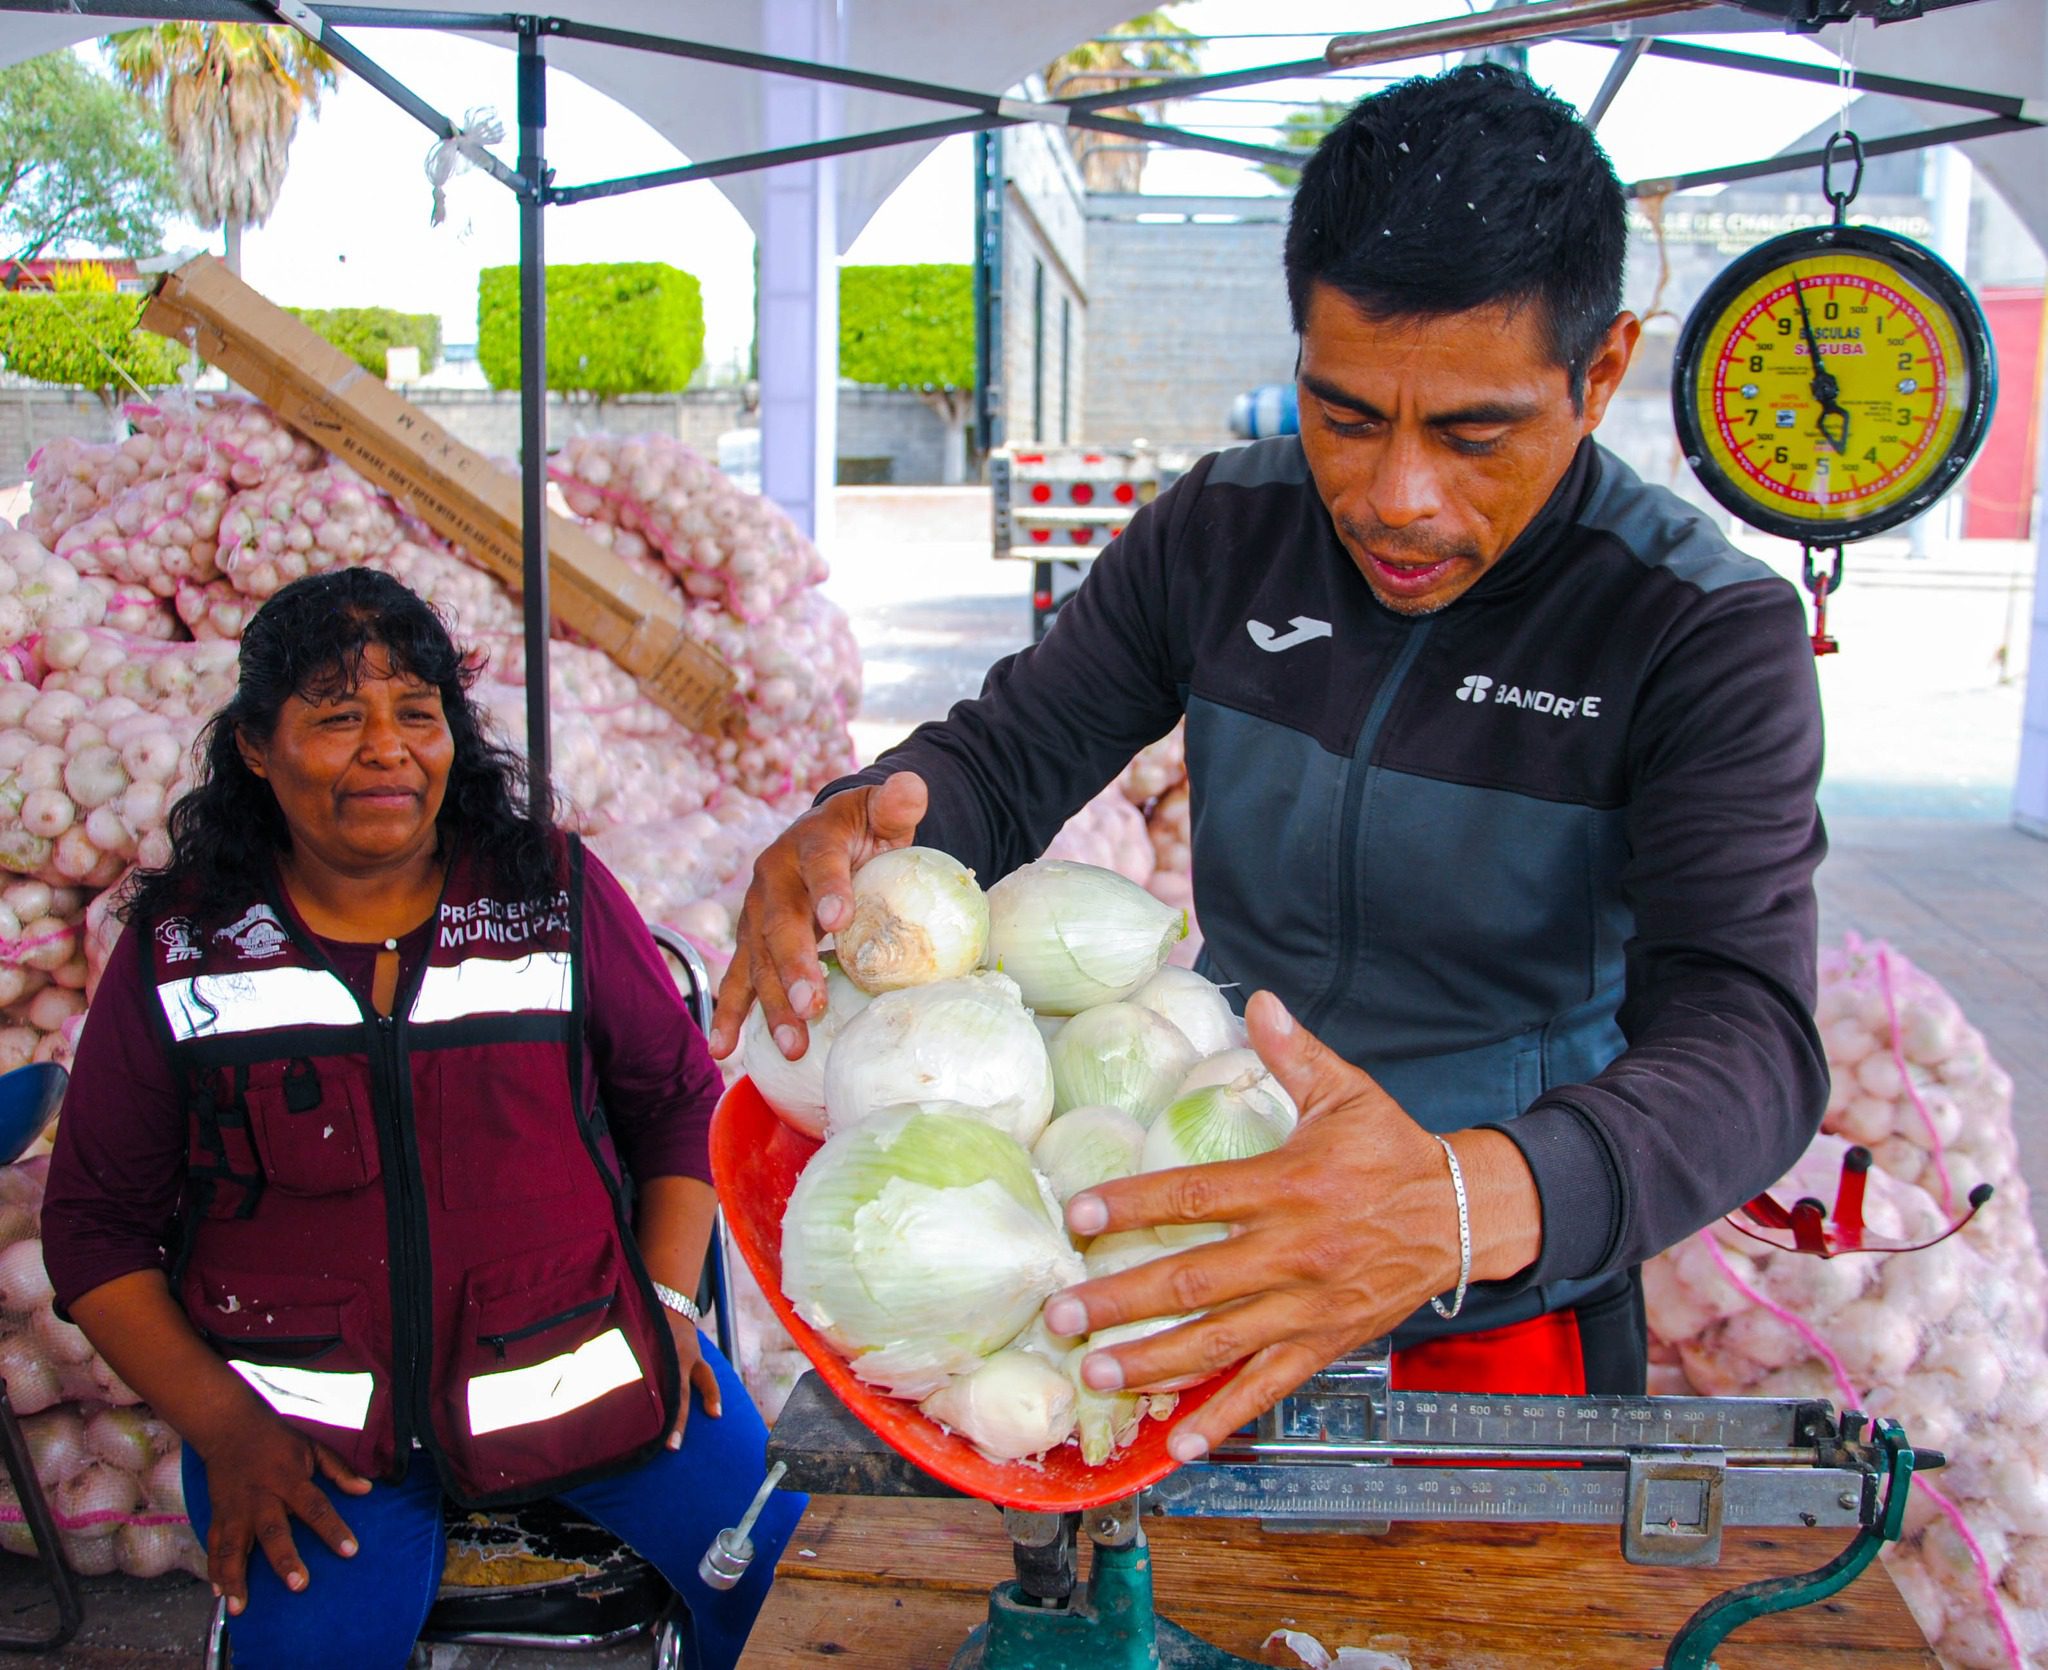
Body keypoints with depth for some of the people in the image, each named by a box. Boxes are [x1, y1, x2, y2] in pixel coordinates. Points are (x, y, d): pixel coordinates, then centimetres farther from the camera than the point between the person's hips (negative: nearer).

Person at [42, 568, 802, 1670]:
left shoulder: (559, 893, 2)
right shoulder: (179, 949, 2)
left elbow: (680, 1101, 12)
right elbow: (94, 1225, 6)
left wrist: (667, 1301, 0)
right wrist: (221, 1424, -5)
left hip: (579, 1361, 1)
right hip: (304, 1413, 0)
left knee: (779, 1549, -13)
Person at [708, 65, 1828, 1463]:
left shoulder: (1706, 632, -21)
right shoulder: (1218, 533, -8)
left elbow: (1746, 1037, -32)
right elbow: (1008, 755, -5)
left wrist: (1478, 1202, -53)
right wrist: (848, 836, -30)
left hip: (1503, 1313, -3)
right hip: (1208, 1257, 3)